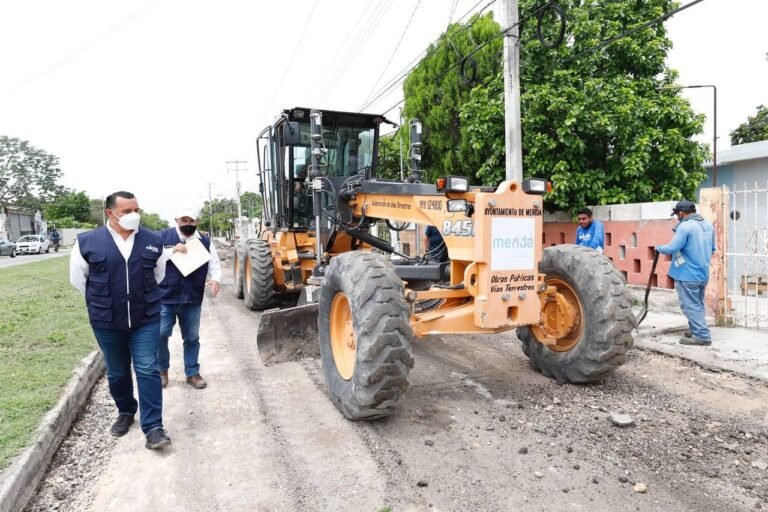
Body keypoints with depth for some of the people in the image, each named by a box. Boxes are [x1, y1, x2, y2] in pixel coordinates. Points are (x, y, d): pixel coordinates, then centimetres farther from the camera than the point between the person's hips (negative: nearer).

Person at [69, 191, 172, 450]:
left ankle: (153, 427, 2)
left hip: (146, 319, 0)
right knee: (117, 372, 16)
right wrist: (103, 300, 10)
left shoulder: (153, 241, -1)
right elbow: (78, 279, 7)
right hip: (107, 321, 1)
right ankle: (126, 412, 38)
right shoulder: (87, 242, -6)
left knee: (147, 370, -3)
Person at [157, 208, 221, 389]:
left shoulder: (205, 242, 6)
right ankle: (162, 370, 26)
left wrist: (215, 279, -13)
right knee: (160, 335, 4)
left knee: (192, 338, 10)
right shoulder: (163, 236, 0)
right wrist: (172, 250, -20)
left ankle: (192, 373, 24)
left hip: (192, 299, 2)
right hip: (165, 297, -2)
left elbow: (214, 264, 7)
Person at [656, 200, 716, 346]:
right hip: (703, 273, 9)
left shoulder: (685, 227, -20)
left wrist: (659, 248, -2)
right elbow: (712, 249, 18)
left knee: (690, 306, -1)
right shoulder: (708, 225, 8)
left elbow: (672, 248, -21)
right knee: (698, 304, 19)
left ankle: (702, 336, 0)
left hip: (687, 275, -9)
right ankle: (697, 330, 28)